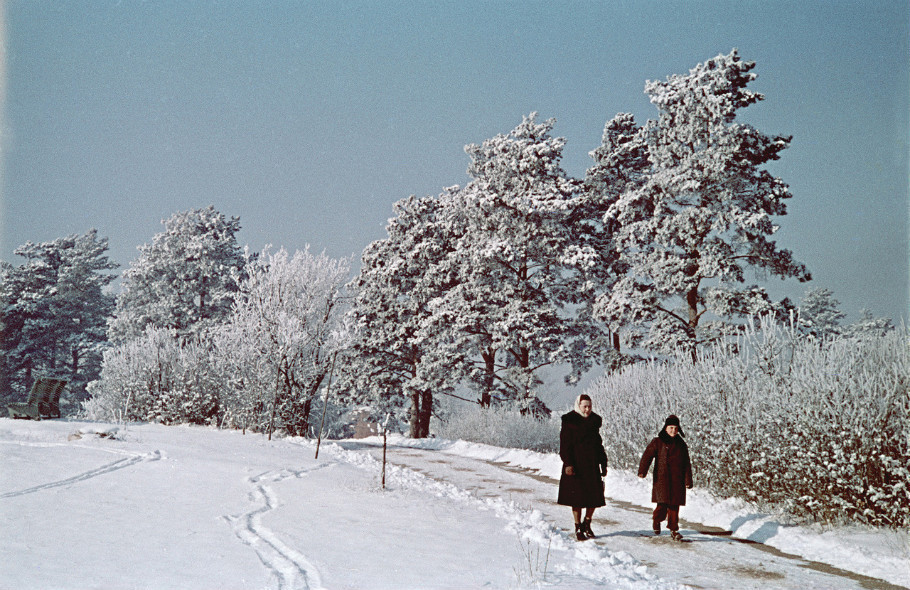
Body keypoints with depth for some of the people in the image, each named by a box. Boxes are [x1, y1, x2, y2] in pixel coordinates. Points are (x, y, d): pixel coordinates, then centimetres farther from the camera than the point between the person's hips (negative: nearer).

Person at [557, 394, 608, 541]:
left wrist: (603, 464, 13)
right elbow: (565, 445, -8)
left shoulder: (594, 421, 12)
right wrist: (568, 463, -18)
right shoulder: (569, 422, -5)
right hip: (576, 466, -5)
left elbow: (599, 445, 17)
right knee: (577, 498, -1)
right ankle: (578, 528, 11)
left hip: (592, 465, 5)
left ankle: (587, 524, 22)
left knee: (595, 497, 3)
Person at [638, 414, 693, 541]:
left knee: (674, 505, 1)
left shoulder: (681, 444, 13)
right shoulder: (658, 442, 2)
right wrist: (642, 471, -22)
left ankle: (673, 529, 12)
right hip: (662, 479, -3)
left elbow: (686, 464, 16)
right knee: (663, 503, -12)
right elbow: (647, 456, -8)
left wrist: (688, 480, 10)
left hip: (677, 480, 3)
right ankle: (657, 520, 17)